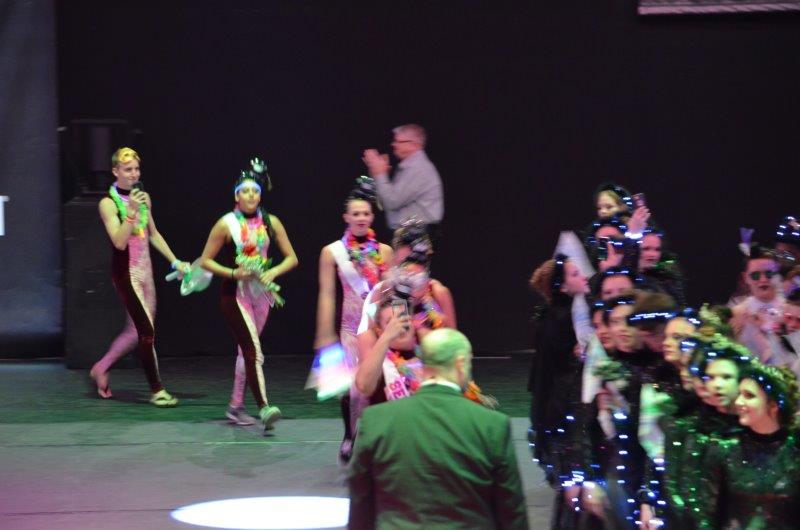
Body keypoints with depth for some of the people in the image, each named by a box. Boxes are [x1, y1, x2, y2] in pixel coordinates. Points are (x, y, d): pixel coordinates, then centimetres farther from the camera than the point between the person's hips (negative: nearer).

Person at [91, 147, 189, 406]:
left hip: (145, 270, 7)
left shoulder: (143, 198, 9)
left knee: (136, 331, 13)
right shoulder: (109, 203, -10)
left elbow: (154, 235, 20)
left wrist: (175, 261, 17)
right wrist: (132, 211, -28)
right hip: (126, 272, -7)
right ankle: (157, 390, -6)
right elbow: (119, 242, -20)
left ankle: (101, 368, 32)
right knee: (147, 330, -11)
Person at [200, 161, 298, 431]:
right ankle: (263, 408, -26)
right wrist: (233, 273, -16)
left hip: (261, 292, 5)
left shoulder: (270, 222, 3)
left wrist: (273, 272, -11)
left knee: (247, 350, 14)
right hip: (235, 293, -5)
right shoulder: (227, 224, -6)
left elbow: (291, 258, 7)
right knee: (254, 351, -17)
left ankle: (235, 406, 25)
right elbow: (205, 260, -3)